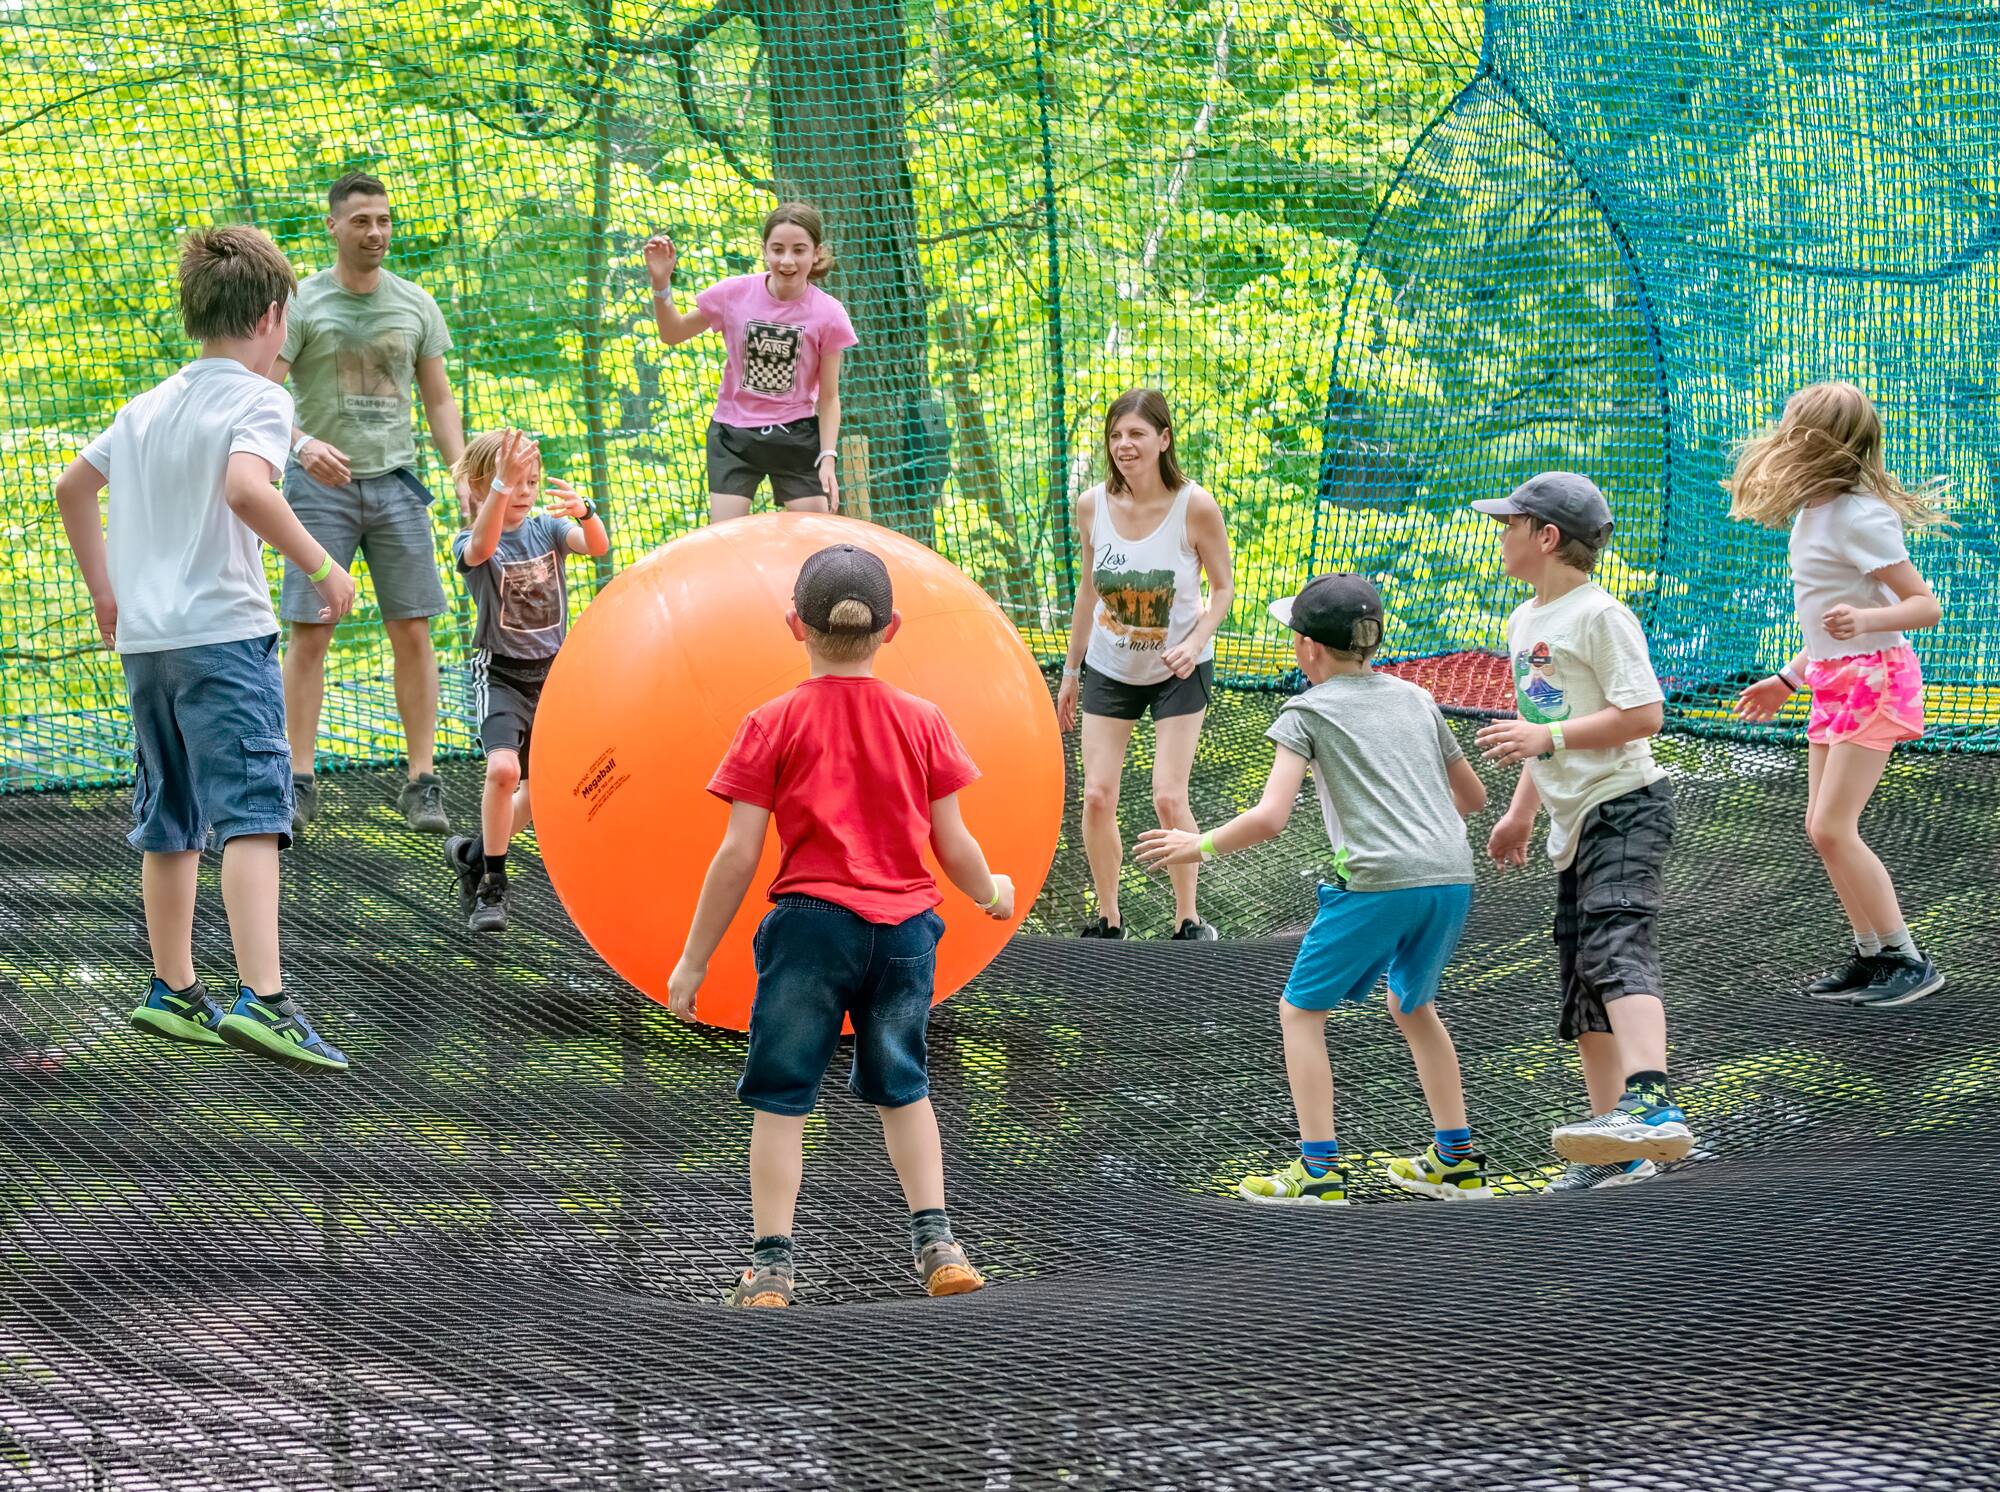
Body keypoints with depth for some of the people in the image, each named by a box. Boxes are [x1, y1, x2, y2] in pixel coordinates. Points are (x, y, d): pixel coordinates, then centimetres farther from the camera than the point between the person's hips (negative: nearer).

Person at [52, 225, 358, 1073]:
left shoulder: (147, 406, 16)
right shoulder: (256, 398, -7)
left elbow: (73, 488, 26)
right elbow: (244, 488, -26)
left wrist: (106, 593, 33)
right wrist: (321, 566, -17)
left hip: (143, 639, 8)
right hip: (222, 631, -8)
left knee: (171, 824, 17)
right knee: (252, 817, -14)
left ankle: (173, 992, 24)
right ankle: (262, 1001, -26)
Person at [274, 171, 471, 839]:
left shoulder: (416, 305, 8)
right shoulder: (301, 303, -2)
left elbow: (439, 400, 14)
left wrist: (465, 477, 4)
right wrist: (301, 442, -26)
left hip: (395, 479, 3)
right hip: (321, 483, -3)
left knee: (412, 632, -1)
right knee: (310, 632, -4)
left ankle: (422, 783, 3)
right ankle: (299, 784, 0)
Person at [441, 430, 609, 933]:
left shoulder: (547, 529, 0)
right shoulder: (469, 544, -11)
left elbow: (598, 546, -19)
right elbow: (483, 547, -37)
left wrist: (584, 512, -42)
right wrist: (502, 484, -52)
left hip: (550, 670, 5)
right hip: (501, 674, -5)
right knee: (503, 769, -26)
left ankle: (473, 856, 35)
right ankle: (491, 887, -13)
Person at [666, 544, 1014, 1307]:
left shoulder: (774, 724, -3)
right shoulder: (922, 721, 3)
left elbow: (738, 854, -5)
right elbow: (953, 845, 5)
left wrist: (694, 959, 2)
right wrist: (992, 893, 28)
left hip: (811, 921, -3)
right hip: (906, 927, 3)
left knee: (781, 1098, 4)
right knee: (902, 1087, 20)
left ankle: (772, 1264, 2)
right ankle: (936, 1240, 16)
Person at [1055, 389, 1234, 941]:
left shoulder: (1195, 507, -19)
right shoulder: (1092, 506, -9)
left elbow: (1223, 587, -7)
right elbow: (1089, 589, 5)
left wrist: (1195, 642, -25)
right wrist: (1070, 671, 11)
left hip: (1179, 672, -3)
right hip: (1108, 670, 3)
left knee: (1169, 798, -8)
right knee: (1097, 796, -2)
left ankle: (1188, 919, 9)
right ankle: (1108, 919, 13)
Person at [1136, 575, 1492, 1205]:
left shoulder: (1306, 713, 3)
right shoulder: (1416, 699, 20)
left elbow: (1270, 818, -8)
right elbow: (1473, 796, 29)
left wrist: (1200, 846, 7)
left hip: (1380, 880, -6)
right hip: (1452, 876, 6)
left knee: (1300, 1012, 8)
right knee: (1412, 1005, 28)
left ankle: (1319, 1172, 1)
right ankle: (1457, 1161, 27)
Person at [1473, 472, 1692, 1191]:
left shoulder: (1600, 616, -11)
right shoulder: (1524, 622, 18)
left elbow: (1643, 714, -18)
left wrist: (1549, 736, -21)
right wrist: (1520, 813, 27)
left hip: (1625, 811, -10)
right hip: (1575, 823, 10)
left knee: (1613, 946, -29)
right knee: (1582, 990, 9)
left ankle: (1651, 1104, -45)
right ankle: (1618, 1153, 14)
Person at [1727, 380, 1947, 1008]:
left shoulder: (1858, 518, -19)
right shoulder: (1812, 513, 10)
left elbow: (1926, 604, -20)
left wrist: (1865, 619, -37)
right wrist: (1787, 680, 24)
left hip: (1874, 678, -9)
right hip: (1832, 682, 9)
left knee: (1832, 828, -13)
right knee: (1822, 829, 8)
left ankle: (1909, 960, -6)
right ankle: (1871, 956, 16)